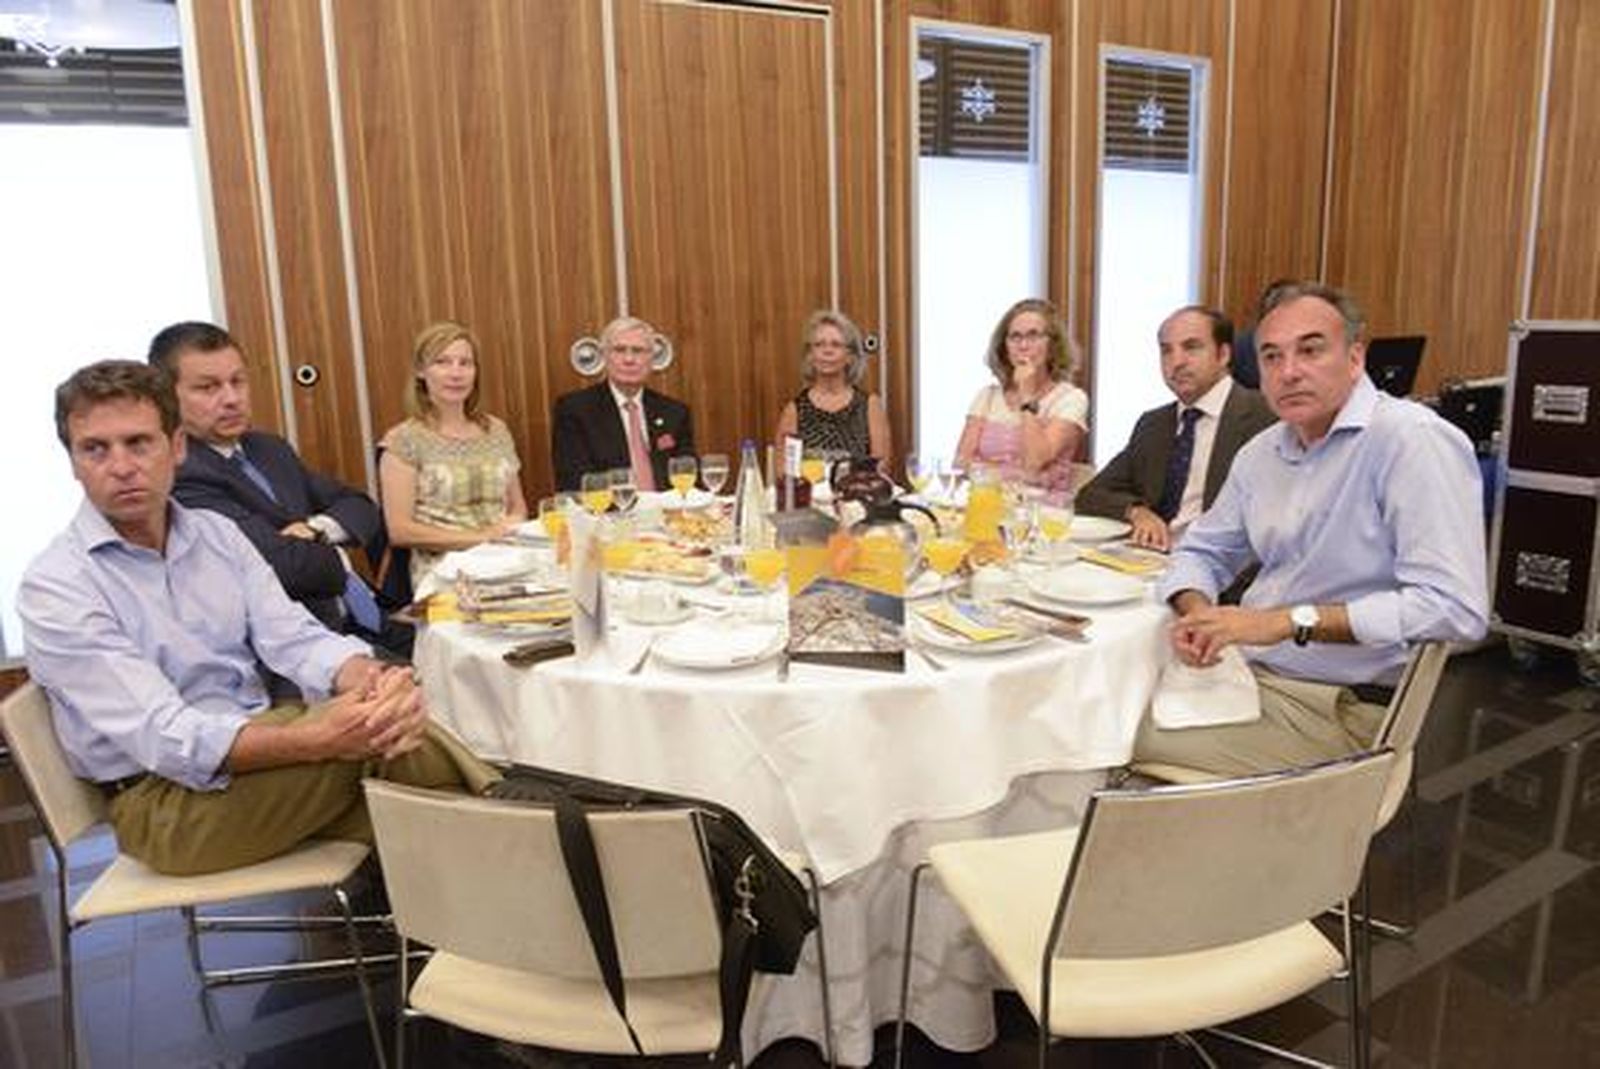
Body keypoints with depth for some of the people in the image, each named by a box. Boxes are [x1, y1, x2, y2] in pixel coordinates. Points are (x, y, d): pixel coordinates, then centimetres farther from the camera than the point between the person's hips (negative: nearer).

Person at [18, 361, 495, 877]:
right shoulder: (53, 587, -12)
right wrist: (319, 738, -38)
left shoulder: (217, 533, 6)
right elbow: (165, 738, -22)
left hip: (257, 747, 5)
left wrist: (372, 679, -29)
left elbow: (293, 637, -5)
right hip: (160, 802, -5)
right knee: (368, 738, -27)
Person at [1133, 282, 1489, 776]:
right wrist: (1196, 612, -5)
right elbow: (1202, 551, 19)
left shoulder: (1413, 440, -16)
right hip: (1247, 670, 7)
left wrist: (1290, 621, -24)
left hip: (1341, 704, -7)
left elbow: (1455, 608, -23)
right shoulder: (1260, 453, 9)